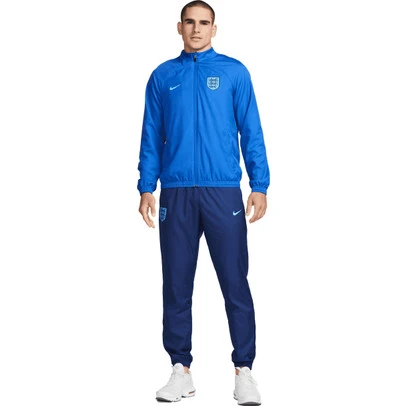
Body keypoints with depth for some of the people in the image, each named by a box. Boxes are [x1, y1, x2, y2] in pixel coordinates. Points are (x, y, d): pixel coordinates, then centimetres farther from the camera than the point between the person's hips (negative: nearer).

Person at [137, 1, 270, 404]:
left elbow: (251, 131, 3)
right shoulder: (162, 76, 10)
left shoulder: (234, 72, 5)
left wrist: (260, 186, -4)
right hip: (175, 193, 2)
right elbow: (151, 137, 10)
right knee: (176, 285, 7)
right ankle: (181, 370, 18)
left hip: (223, 191, -2)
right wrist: (146, 188, 3)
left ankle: (244, 371, 8)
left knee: (235, 284, -1)